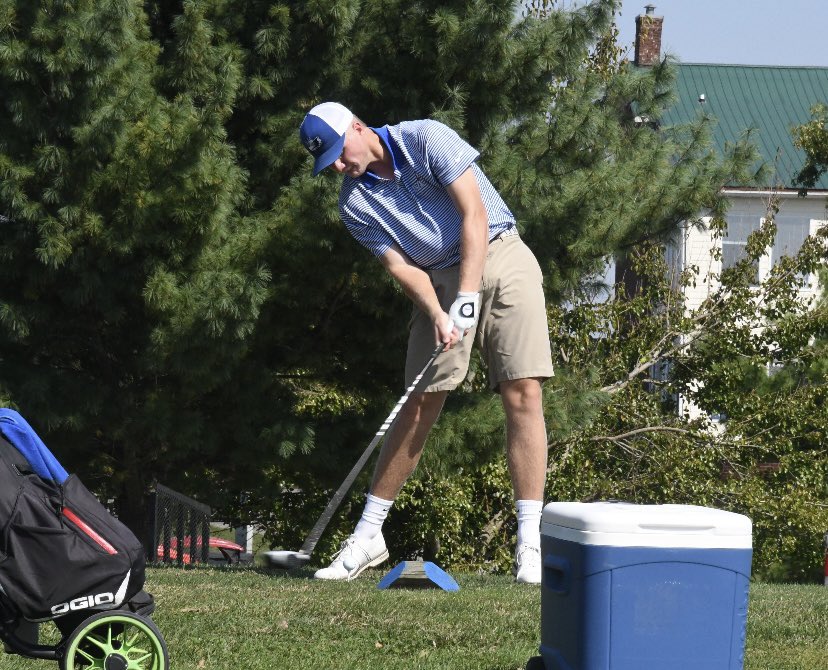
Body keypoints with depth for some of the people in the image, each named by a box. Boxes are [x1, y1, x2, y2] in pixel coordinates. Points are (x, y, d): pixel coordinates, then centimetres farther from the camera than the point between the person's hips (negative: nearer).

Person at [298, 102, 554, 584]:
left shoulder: (425, 139, -11)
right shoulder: (355, 204, 0)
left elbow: (474, 214, -15)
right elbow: (401, 265, -5)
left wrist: (467, 297, -20)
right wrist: (437, 314, -24)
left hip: (499, 257, -3)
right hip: (440, 280, 3)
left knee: (523, 392, -13)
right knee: (421, 403, -2)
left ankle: (530, 544, -14)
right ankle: (368, 535, 4)